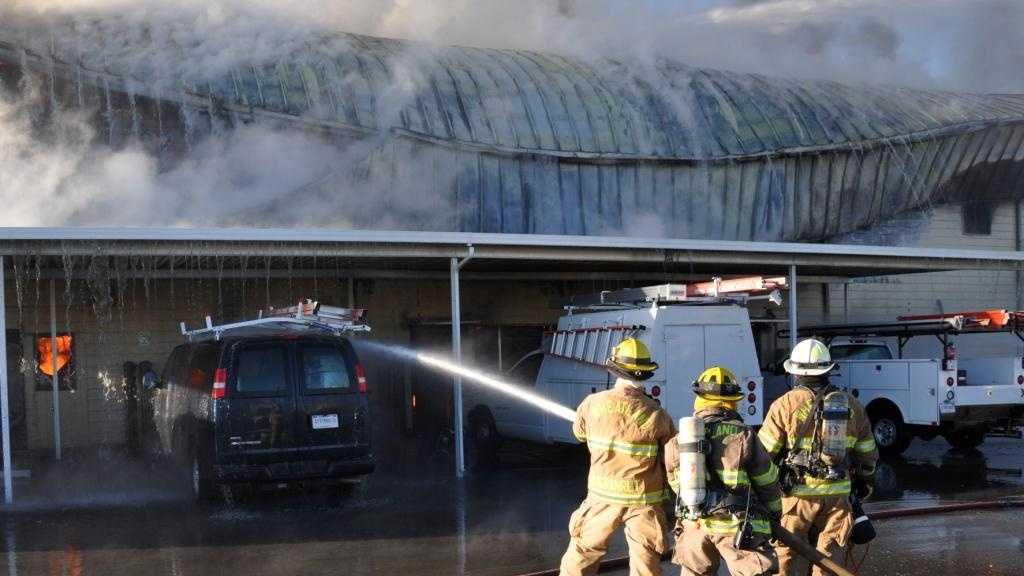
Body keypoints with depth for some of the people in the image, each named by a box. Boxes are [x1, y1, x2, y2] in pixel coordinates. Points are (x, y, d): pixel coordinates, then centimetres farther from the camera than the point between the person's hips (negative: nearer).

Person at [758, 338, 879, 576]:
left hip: (797, 493, -4)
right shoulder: (851, 405, 7)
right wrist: (865, 484, 29)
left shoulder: (786, 405, -7)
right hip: (837, 494, 4)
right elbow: (867, 454, 15)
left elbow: (763, 452, -8)